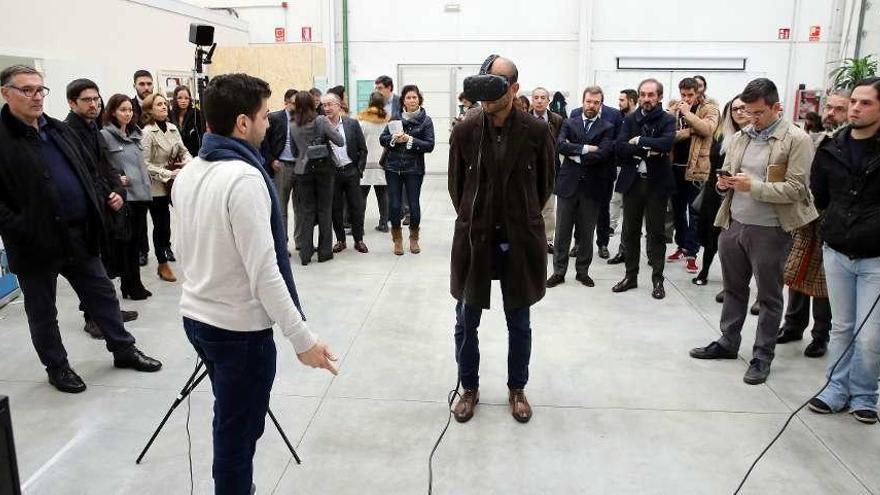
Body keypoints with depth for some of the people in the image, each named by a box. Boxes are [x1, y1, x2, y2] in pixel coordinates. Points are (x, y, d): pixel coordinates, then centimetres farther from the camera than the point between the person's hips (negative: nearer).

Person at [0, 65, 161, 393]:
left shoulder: (59, 130, 10)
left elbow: (87, 171, 18)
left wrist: (104, 195, 3)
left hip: (79, 236, 6)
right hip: (37, 243, -6)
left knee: (102, 293, 15)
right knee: (42, 311, 12)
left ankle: (124, 349, 30)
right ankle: (57, 367, 29)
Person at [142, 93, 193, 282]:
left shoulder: (173, 128, 3)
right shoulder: (147, 133, -12)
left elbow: (183, 150, 10)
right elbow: (146, 164, -14)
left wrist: (188, 161, -11)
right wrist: (169, 174, -18)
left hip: (173, 184, 5)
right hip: (157, 186, -5)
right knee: (160, 224, 6)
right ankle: (163, 265, 20)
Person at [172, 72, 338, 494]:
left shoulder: (186, 175, 5)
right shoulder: (245, 178, -22)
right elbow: (264, 271, -25)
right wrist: (302, 338, -20)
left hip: (196, 316, 9)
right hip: (240, 328, -9)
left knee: (229, 424, 24)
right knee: (237, 434, 8)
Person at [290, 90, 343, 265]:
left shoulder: (292, 126, 2)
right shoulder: (321, 120, -8)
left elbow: (294, 148, 11)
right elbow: (340, 142, -10)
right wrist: (332, 128, 6)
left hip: (303, 170, 2)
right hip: (323, 169, -2)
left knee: (305, 211, 7)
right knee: (324, 210, 7)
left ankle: (305, 254, 9)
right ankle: (324, 252, 12)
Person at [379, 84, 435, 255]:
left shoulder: (426, 120, -1)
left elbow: (429, 145, -8)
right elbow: (382, 139, 7)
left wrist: (410, 140, -18)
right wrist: (394, 138, -13)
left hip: (414, 168, -2)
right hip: (393, 167, 2)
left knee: (414, 204, 1)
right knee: (394, 205, 0)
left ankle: (414, 238, 24)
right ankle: (397, 239, 20)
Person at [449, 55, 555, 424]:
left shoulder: (537, 132, -8)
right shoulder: (464, 131, -5)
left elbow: (545, 183, 5)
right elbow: (455, 183, 7)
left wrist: (523, 220, 10)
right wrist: (472, 220, 10)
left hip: (520, 241, 0)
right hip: (473, 239, 1)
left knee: (519, 324, 14)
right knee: (466, 323, 11)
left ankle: (517, 389, 33)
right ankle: (469, 388, 31)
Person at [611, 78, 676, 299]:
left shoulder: (667, 120, -2)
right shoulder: (630, 119, 7)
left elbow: (666, 143, -21)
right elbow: (620, 148, -7)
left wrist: (638, 141, -14)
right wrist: (647, 150, -17)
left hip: (657, 183, -3)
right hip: (632, 182, 3)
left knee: (655, 233, 4)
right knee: (630, 232, 9)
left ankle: (657, 279, 15)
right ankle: (631, 276, 22)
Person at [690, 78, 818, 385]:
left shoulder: (796, 140, -8)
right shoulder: (740, 137, 8)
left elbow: (795, 189, -14)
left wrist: (753, 186, -22)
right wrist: (723, 183, -5)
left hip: (769, 231, -5)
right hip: (733, 224, 5)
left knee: (768, 296, 8)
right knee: (733, 288, 17)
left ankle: (763, 356, 20)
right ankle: (728, 342, 32)